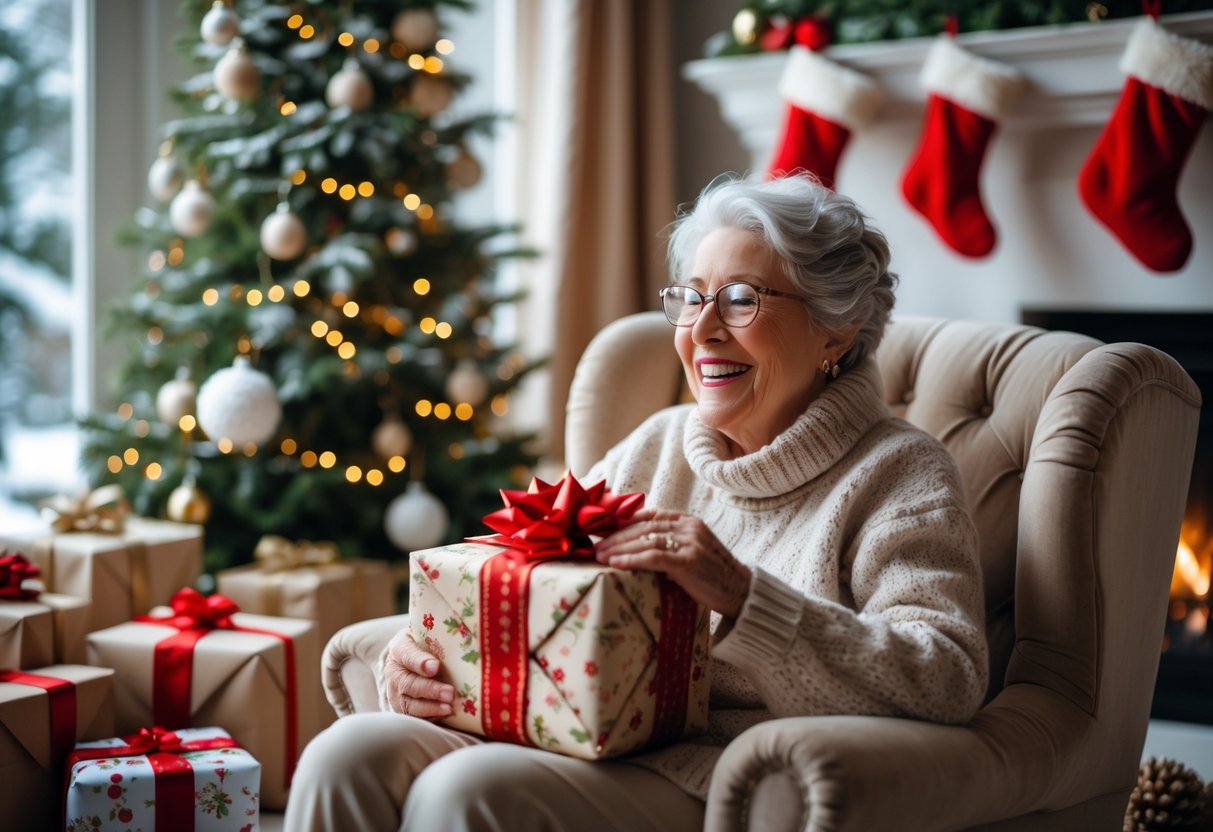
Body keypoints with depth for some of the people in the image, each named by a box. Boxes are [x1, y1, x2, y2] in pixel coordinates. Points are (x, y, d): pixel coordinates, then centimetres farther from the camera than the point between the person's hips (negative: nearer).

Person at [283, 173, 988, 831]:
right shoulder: (657, 446, 19)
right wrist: (423, 657, -6)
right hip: (582, 743, 6)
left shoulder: (900, 472, 1)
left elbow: (948, 682, -15)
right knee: (350, 753, -19)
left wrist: (740, 597, -23)